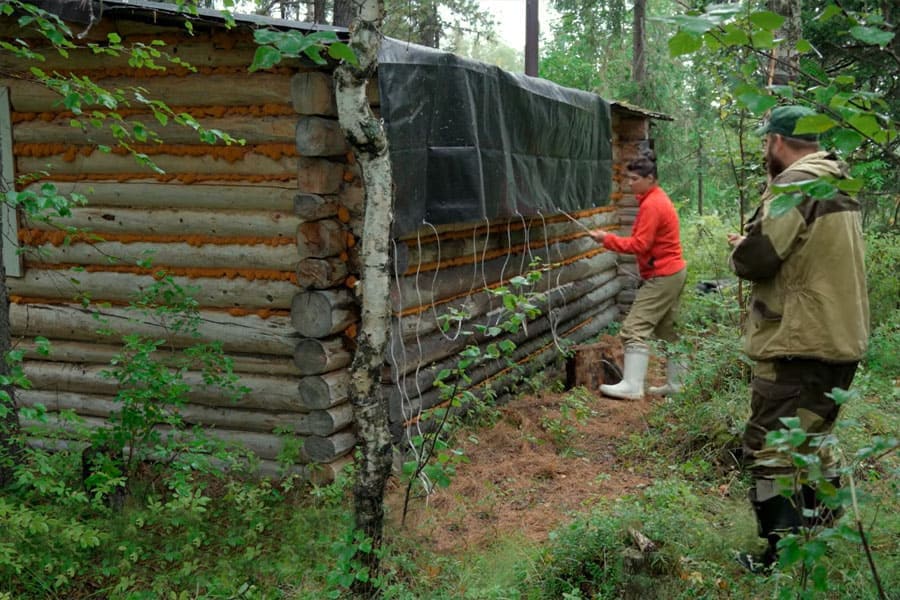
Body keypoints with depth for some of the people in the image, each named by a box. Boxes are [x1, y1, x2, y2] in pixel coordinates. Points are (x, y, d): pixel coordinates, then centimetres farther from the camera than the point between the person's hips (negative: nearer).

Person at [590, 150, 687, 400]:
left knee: (635, 329, -11)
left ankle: (632, 386, -12)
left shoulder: (651, 205, -18)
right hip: (672, 272, 11)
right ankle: (676, 383, 20)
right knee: (667, 330, 15)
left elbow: (640, 245, -21)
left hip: (661, 276, -11)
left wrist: (607, 239, -16)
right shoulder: (658, 199, 14)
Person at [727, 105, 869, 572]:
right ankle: (824, 528, 34)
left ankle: (782, 557, 0)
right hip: (841, 339, 10)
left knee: (768, 448, -3)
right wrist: (756, 246, 10)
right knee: (809, 438, 23)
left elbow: (756, 259, -22)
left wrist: (740, 250, 0)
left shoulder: (794, 184, -15)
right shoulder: (839, 185, 15)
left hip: (798, 343, -10)